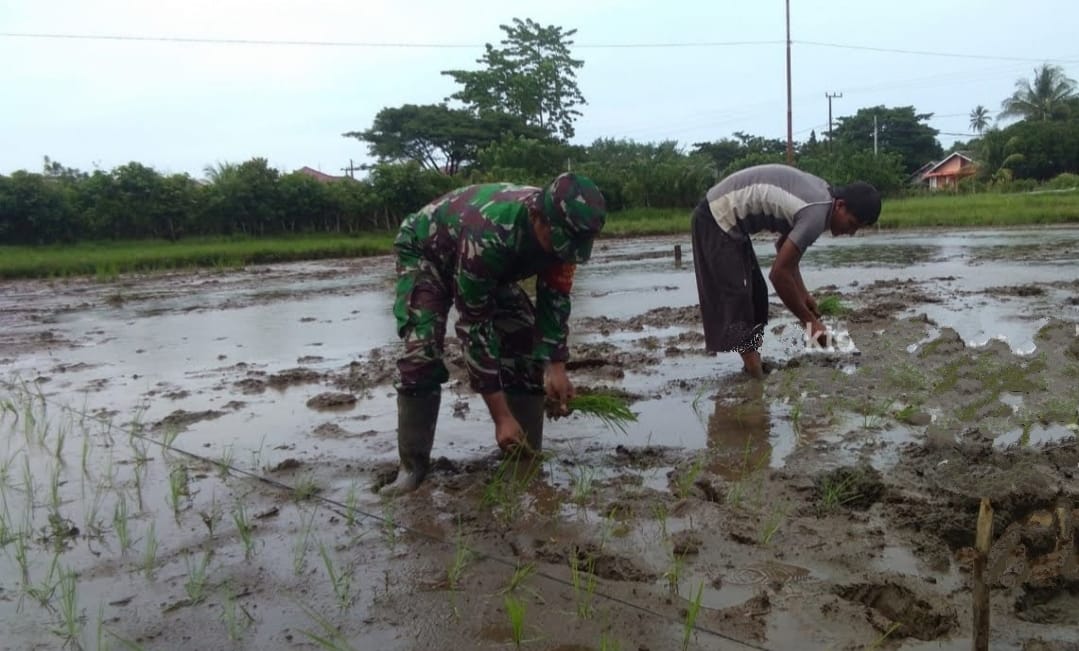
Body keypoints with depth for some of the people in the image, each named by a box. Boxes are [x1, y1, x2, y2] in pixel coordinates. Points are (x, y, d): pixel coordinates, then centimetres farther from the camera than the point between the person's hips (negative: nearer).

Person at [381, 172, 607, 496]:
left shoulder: (561, 228, -26)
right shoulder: (488, 236, -45)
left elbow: (554, 298, -12)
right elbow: (474, 326, -39)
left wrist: (556, 366, -25)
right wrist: (501, 416, -37)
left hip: (494, 268, 6)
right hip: (424, 251, -6)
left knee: (525, 341, -7)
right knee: (422, 350, -24)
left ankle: (526, 457, 3)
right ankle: (412, 466, -12)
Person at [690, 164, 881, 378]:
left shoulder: (820, 194, 8)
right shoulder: (816, 215, -22)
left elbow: (784, 247, 19)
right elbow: (779, 274, -21)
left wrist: (803, 294, 14)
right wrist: (809, 320, -10)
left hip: (723, 217, 11)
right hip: (719, 219, -11)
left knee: (754, 294, 13)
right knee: (736, 300, -8)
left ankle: (754, 365, 20)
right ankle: (757, 376, -4)